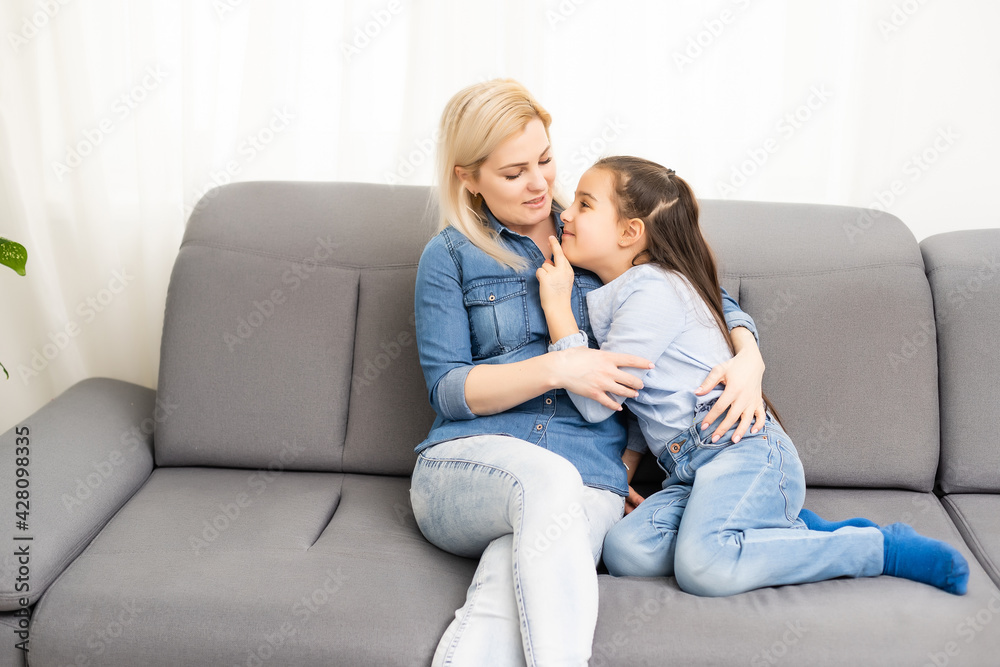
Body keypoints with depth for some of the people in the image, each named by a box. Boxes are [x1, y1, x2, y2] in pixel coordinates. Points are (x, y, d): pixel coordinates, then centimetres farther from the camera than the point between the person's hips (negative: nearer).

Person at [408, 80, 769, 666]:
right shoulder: (450, 256, 11)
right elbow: (447, 388, 2)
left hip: (590, 481, 1)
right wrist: (557, 369, -11)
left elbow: (715, 302, 23)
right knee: (547, 475, -39)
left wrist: (748, 360, 0)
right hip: (469, 463, -1)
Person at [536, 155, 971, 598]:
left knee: (703, 566, -33)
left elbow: (597, 401, -13)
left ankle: (884, 548, -14)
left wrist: (557, 307, -7)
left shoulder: (653, 290, -6)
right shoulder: (616, 295, 23)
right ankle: (797, 532, -5)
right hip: (692, 471, 8)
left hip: (745, 451, -8)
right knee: (624, 550, -18)